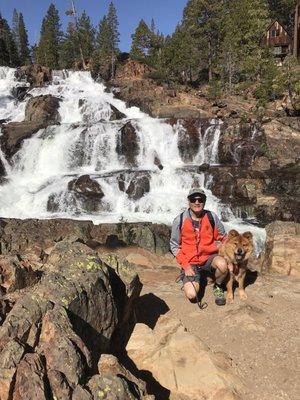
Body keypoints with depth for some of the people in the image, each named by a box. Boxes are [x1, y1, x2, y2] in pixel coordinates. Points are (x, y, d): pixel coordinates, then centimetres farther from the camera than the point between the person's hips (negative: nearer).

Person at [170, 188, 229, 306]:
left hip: (209, 257, 1)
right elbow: (174, 246, -1)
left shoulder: (212, 217, -5)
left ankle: (217, 287, 2)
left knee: (222, 265, -34)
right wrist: (185, 265, -11)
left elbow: (223, 238, 8)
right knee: (192, 295, -20)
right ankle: (192, 278, 18)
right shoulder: (179, 221, -9)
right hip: (190, 262, -1)